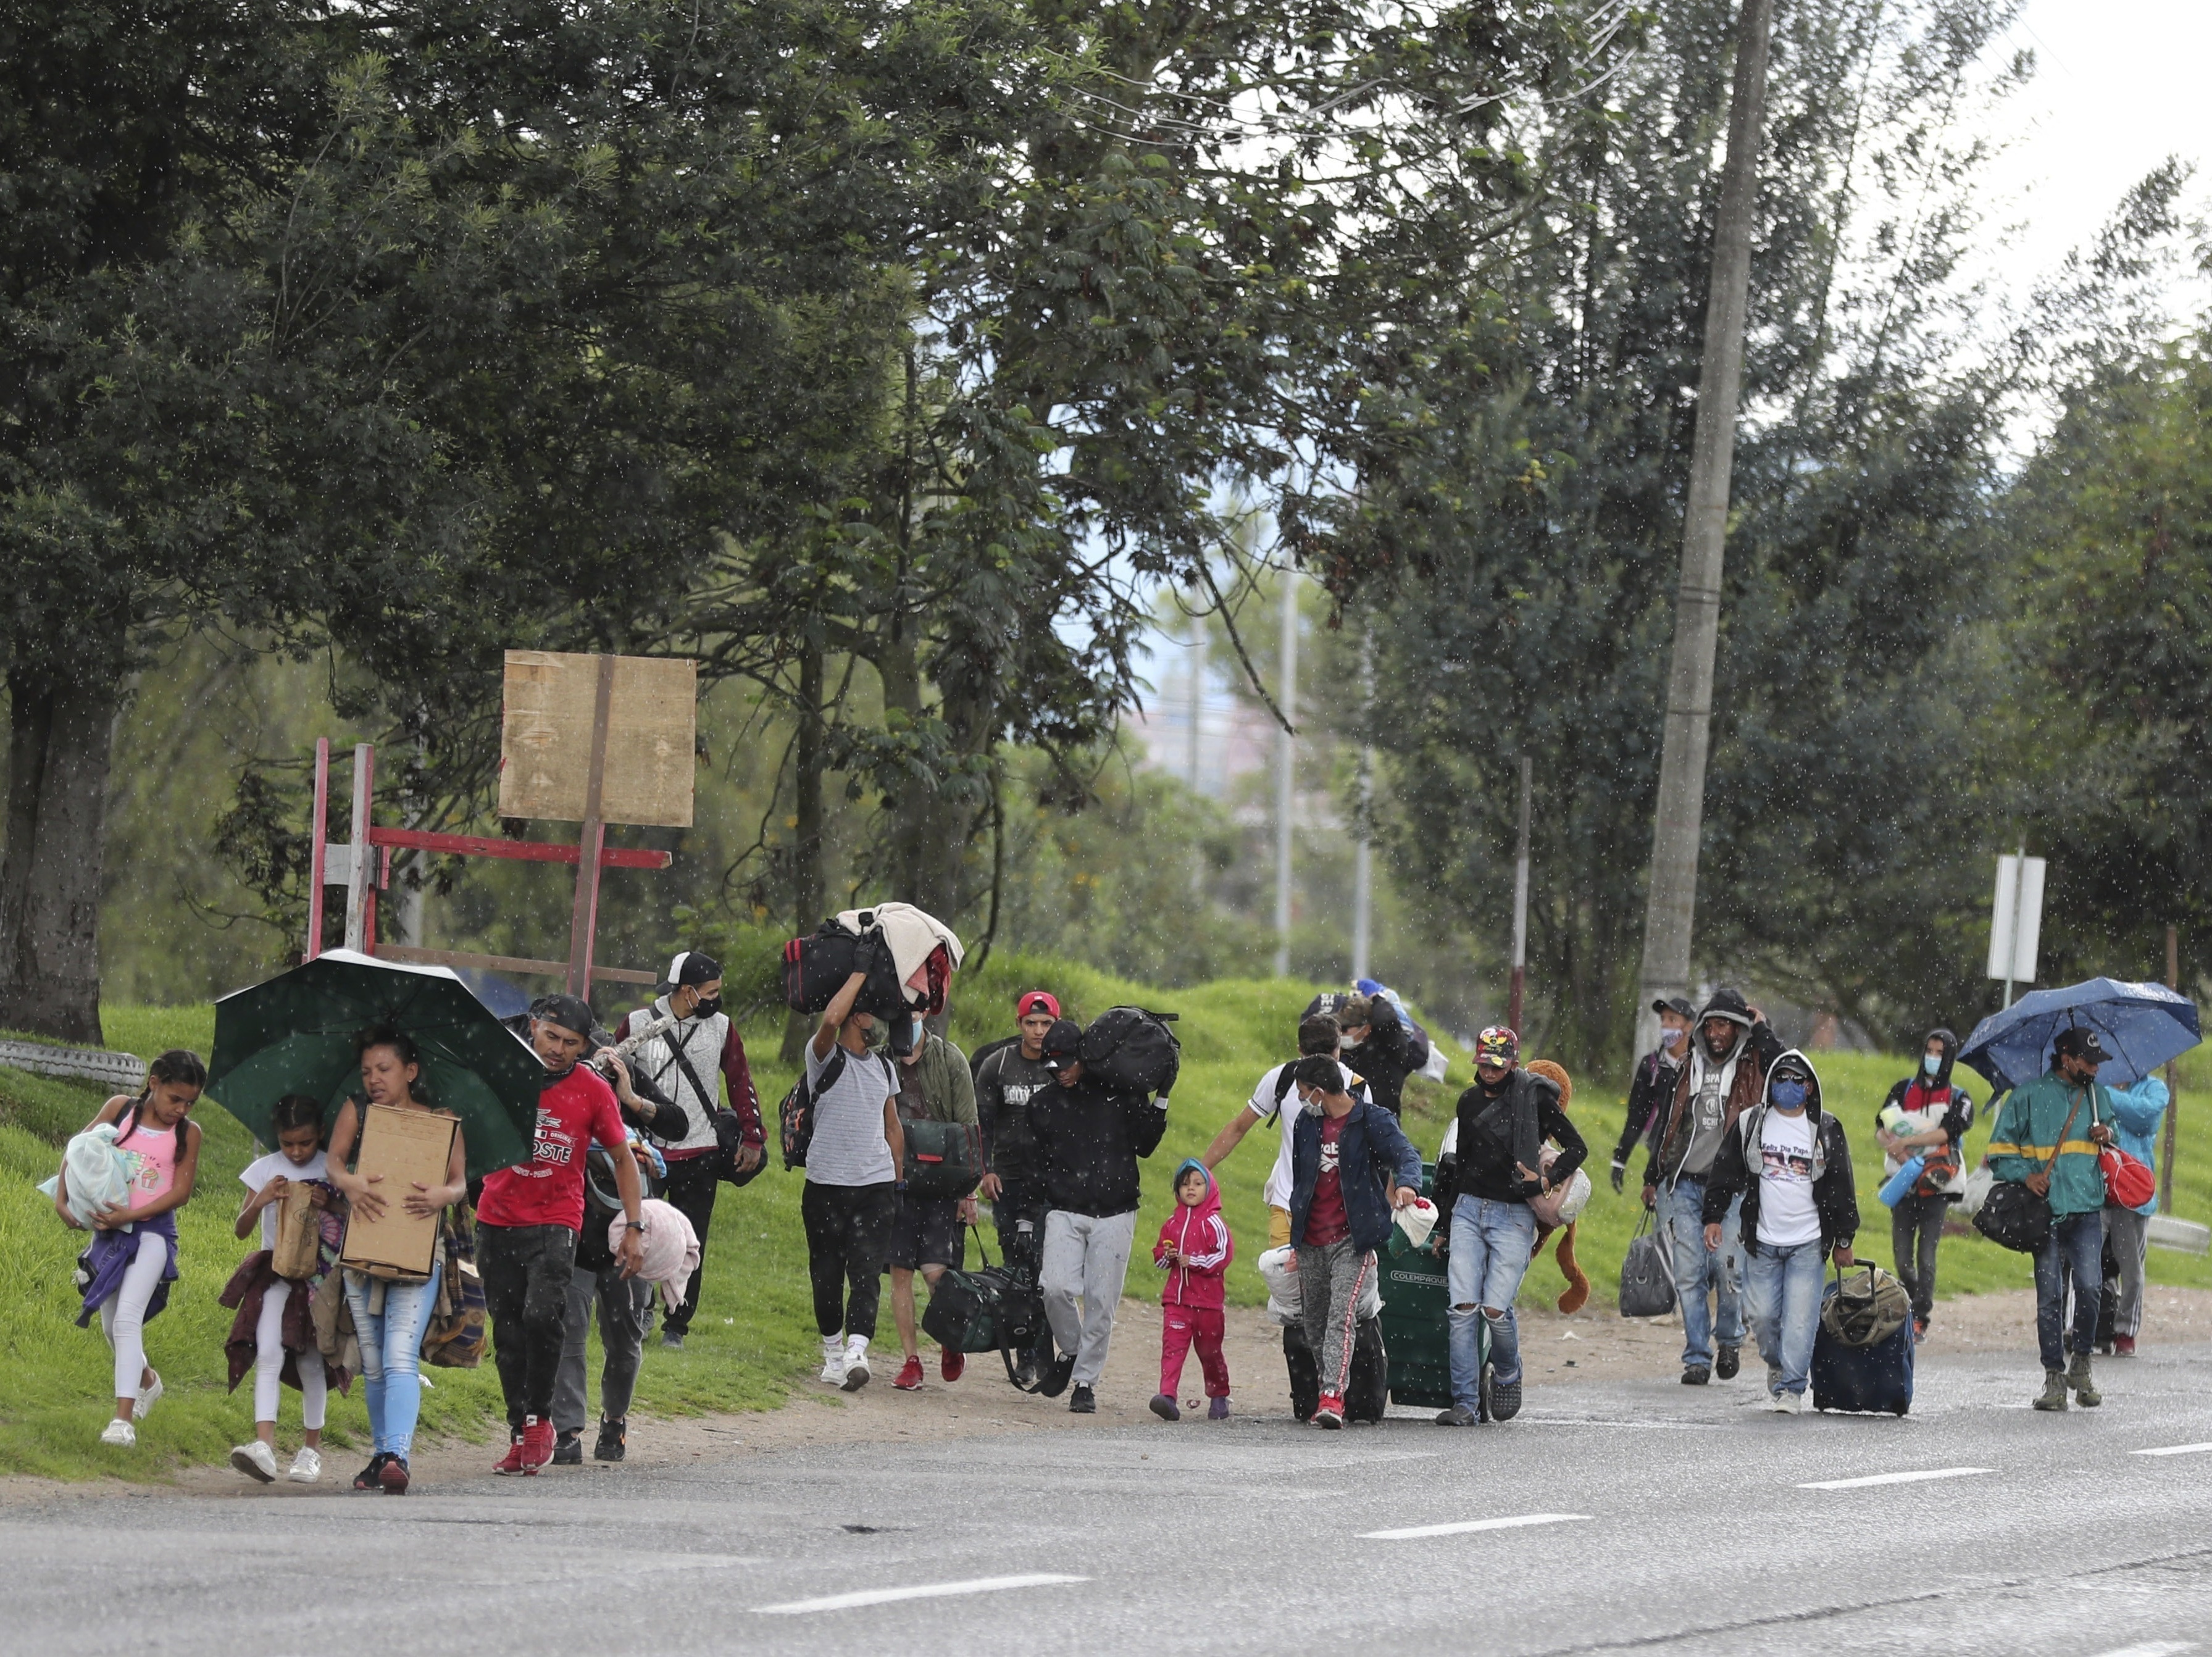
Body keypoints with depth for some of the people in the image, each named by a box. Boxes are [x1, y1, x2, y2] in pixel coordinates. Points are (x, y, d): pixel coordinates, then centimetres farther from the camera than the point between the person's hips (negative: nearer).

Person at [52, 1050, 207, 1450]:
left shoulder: (188, 1132, -2)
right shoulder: (121, 1109, 2)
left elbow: (180, 1193, -7)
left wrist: (130, 1215, -17)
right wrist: (62, 1199, -4)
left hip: (153, 1230, -4)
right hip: (108, 1230, 4)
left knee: (127, 1317, -19)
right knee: (111, 1325, 13)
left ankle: (124, 1419, -25)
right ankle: (147, 1382, 43)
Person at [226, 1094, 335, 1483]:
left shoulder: (331, 1171, 1)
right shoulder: (265, 1170, 3)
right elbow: (241, 1230, 1)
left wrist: (329, 1204, -20)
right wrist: (260, 1202, -18)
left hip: (317, 1274, 0)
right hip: (275, 1272, 0)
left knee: (310, 1361, 3)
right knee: (268, 1355, -16)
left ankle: (311, 1448, 16)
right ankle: (264, 1444, -26)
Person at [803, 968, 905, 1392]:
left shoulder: (884, 1067, 16)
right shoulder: (826, 1058, -2)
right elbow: (831, 1019, -24)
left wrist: (898, 1182, 18)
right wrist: (860, 973, -13)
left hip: (875, 1185, 3)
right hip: (826, 1184, -3)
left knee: (866, 1274, -11)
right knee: (827, 1275, 4)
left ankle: (856, 1353, -23)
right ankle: (833, 1351, 20)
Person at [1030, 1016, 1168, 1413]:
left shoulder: (1119, 1094, 3)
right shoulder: (1043, 1105, 9)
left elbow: (1144, 1146, 10)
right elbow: (1039, 1163, 14)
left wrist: (1160, 1102, 2)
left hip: (1114, 1215, -1)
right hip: (1064, 1212, 1)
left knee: (1101, 1302, -3)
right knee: (1056, 1287, -16)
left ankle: (1086, 1381, 9)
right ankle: (1069, 1352, 11)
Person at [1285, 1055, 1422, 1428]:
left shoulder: (1372, 1120, -6)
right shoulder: (1306, 1122, 11)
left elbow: (1405, 1153, -20)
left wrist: (1406, 1183, -43)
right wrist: (1296, 1223, 24)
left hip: (1352, 1240, -6)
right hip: (1311, 1242, 6)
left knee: (1341, 1317, -18)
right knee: (1313, 1322, 10)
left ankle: (1332, 1397, -25)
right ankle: (1329, 1392, 24)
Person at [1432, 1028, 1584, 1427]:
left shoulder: (1534, 1098, -3)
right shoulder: (1469, 1101, 12)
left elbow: (1577, 1148, 1)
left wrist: (1547, 1180, -15)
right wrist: (1446, 1215, 24)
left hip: (1514, 1215, -4)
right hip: (1469, 1209, 4)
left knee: (1496, 1308, -14)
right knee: (1463, 1307, -9)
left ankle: (1508, 1375, 17)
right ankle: (1465, 1404, -7)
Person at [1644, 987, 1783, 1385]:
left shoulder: (1751, 1068, 4)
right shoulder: (1689, 1070, 15)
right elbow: (1668, 1125, 23)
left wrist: (1761, 1029, -12)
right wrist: (1652, 1178, 22)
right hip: (1685, 1185, 3)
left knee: (1727, 1265, -12)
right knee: (1690, 1273, -2)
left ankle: (1729, 1338, 14)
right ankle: (1697, 1359, 2)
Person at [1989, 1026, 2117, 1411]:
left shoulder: (2098, 1095, 16)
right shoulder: (2029, 1096, 3)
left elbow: (2113, 1142, 32)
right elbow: (2000, 1148, 6)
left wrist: (2108, 1137, 8)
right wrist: (2025, 1174, -10)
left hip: (2087, 1209, 2)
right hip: (2046, 1209, -2)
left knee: (2089, 1285, -13)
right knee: (2050, 1295, -2)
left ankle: (2082, 1364, 6)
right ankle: (2054, 1376, 7)